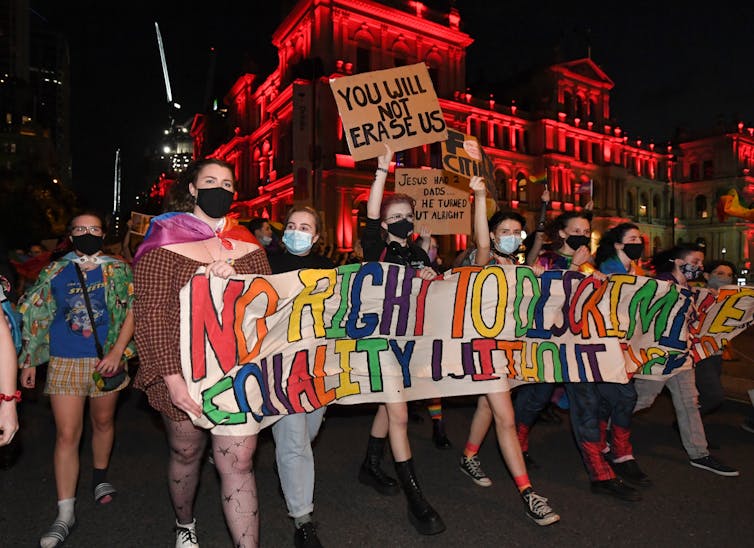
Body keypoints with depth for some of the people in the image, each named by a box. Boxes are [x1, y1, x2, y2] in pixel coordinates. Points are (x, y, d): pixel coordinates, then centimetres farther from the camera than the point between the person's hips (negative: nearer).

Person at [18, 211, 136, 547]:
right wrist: (29, 360, 7)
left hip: (107, 359, 0)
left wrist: (117, 352, -13)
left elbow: (132, 311, -4)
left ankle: (100, 478, 40)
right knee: (67, 435, -1)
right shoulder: (54, 273, 5)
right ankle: (65, 515, 6)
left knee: (103, 422, 16)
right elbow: (37, 317, 9)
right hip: (65, 362, 0)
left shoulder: (118, 271, 1)